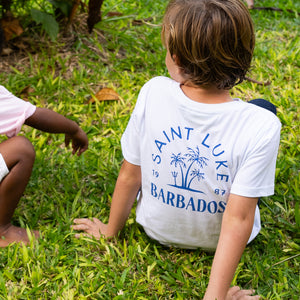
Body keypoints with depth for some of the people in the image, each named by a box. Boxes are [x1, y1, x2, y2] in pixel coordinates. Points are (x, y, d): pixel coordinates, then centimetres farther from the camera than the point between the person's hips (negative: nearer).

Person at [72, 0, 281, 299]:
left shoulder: (153, 93, -27)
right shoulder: (261, 127, -33)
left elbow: (130, 175, -15)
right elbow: (238, 220, -30)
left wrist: (110, 230, 3)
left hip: (156, 229, 2)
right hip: (216, 239, -2)